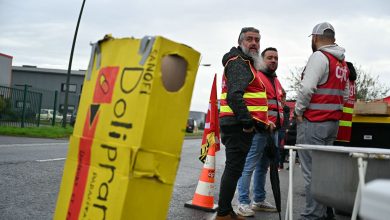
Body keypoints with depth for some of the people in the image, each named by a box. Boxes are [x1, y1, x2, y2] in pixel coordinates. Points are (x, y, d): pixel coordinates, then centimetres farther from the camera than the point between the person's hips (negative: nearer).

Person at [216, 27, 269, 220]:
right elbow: (234, 95, -22)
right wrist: (247, 120, -24)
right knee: (234, 168, -8)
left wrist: (255, 121, 20)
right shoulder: (237, 62, -8)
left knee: (233, 168, 14)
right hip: (239, 125, -11)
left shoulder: (246, 64, 25)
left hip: (240, 124, 11)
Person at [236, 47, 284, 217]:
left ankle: (259, 200, 23)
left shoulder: (276, 82, 23)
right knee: (249, 166, -7)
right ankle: (243, 203, -3)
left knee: (263, 166, 14)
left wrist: (279, 123, 20)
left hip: (274, 130, 9)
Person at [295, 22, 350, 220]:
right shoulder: (342, 63, 16)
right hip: (333, 122, 9)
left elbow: (307, 88, -20)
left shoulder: (319, 56, -11)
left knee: (312, 171, -6)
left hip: (313, 122, -9)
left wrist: (298, 111, -8)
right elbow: (345, 95, 19)